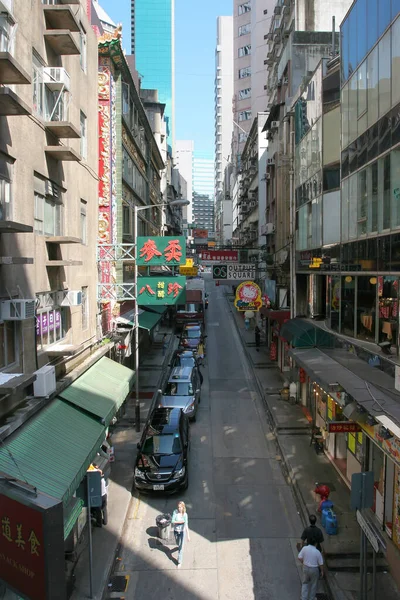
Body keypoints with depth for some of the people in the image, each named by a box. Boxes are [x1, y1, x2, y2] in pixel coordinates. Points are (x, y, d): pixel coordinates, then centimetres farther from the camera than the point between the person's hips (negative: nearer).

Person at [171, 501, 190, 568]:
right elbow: (172, 521, -20)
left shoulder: (185, 514, -24)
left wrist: (188, 536, -24)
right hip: (176, 530, 3)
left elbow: (186, 525, -24)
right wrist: (180, 522, -29)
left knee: (181, 547, 2)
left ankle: (179, 562, 17)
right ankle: (179, 547, 62)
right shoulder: (175, 511, -20)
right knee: (177, 543, 27)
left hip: (182, 531, -3)